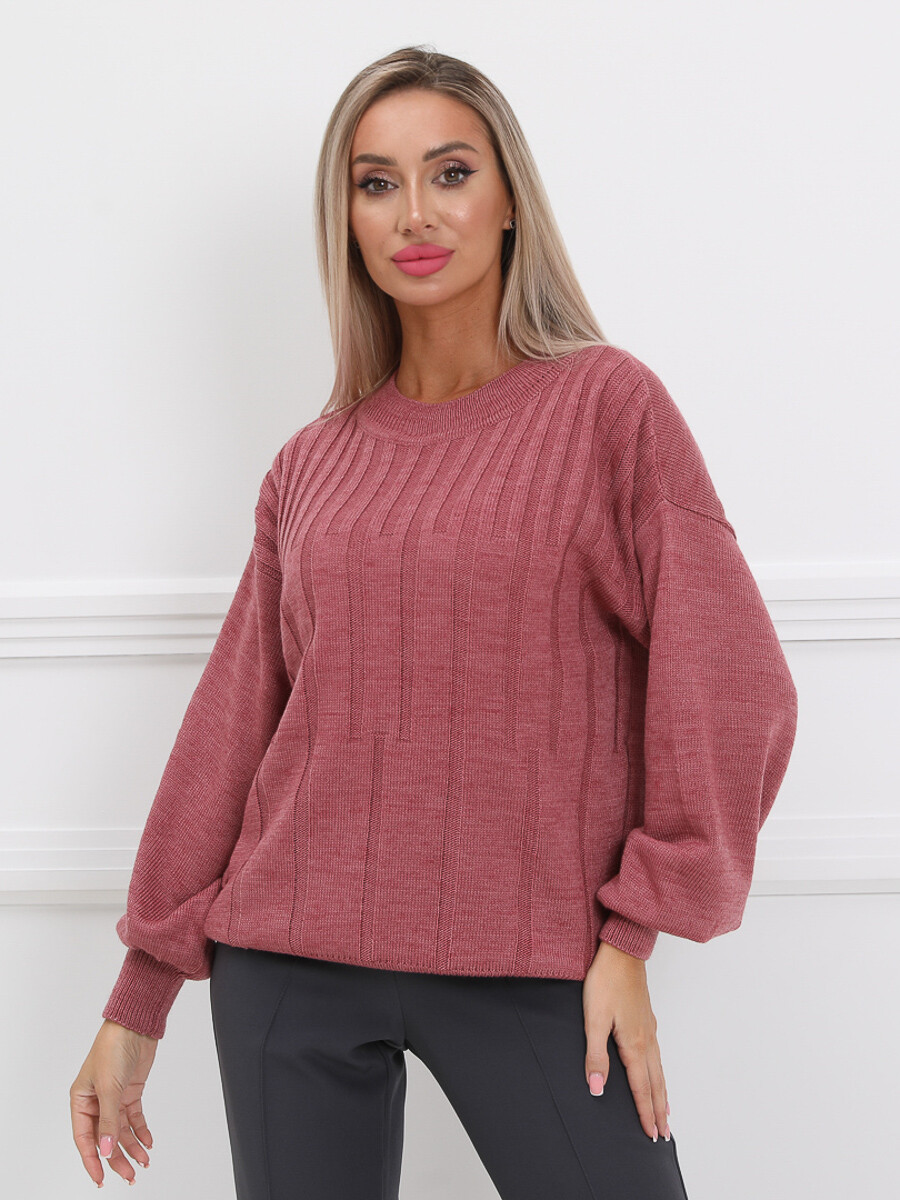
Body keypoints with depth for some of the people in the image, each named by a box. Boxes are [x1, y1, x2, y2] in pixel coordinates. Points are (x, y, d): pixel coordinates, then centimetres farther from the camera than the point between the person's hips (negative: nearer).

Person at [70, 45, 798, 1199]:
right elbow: (231, 724, 9)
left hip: (529, 969, -2)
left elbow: (729, 688, -4)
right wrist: (139, 999, 10)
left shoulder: (607, 404, -2)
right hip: (289, 962, 3)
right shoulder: (311, 465, 7)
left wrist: (634, 930, -7)